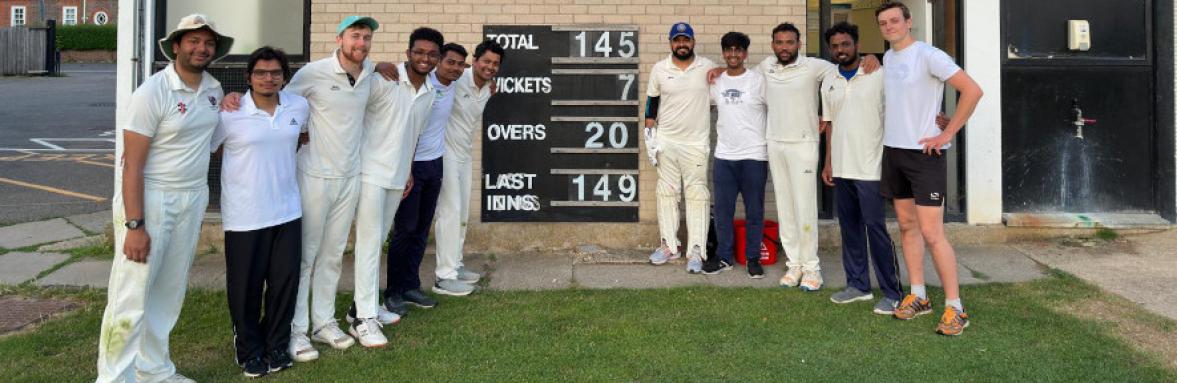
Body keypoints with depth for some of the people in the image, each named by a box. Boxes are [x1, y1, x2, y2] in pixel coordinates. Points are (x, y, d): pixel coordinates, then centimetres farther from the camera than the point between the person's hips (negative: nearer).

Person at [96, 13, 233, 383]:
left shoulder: (213, 87, 6)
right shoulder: (153, 92, -14)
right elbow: (132, 164, -17)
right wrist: (134, 225, -21)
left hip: (193, 199, 7)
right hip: (150, 198, -7)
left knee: (170, 292, 14)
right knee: (132, 295, -4)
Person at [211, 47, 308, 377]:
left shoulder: (300, 107, 1)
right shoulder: (230, 114, -11)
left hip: (287, 212, 4)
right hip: (244, 217, -4)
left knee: (286, 281, 9)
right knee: (245, 287, 7)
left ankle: (276, 344, 29)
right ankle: (249, 350, 27)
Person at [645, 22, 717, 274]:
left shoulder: (708, 67, -1)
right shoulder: (659, 69, 3)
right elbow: (652, 101, 8)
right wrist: (649, 133, 4)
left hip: (696, 142, -2)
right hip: (666, 141, 2)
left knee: (697, 195, -2)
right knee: (667, 193, 8)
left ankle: (696, 251, 2)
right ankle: (669, 246, 18)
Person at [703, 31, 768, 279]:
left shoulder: (758, 80, -4)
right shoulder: (716, 82, 7)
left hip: (754, 156, -3)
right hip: (724, 156, 4)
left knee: (754, 211, 5)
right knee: (722, 210, 8)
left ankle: (753, 258, 16)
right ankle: (723, 257, 19)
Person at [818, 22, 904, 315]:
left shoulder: (878, 76, -6)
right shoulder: (829, 82, 10)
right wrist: (828, 162, 12)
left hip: (870, 168, -6)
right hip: (841, 168, 6)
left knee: (876, 228, -5)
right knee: (849, 227, 11)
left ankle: (892, 292, 3)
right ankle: (858, 284, 21)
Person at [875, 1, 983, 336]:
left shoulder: (928, 55, -13)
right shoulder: (887, 58, 10)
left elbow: (972, 91, -18)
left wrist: (946, 134, -17)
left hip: (924, 153, -8)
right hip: (893, 151, 8)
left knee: (931, 233, -10)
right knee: (907, 226, 13)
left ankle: (955, 308, -1)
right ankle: (918, 296, 23)